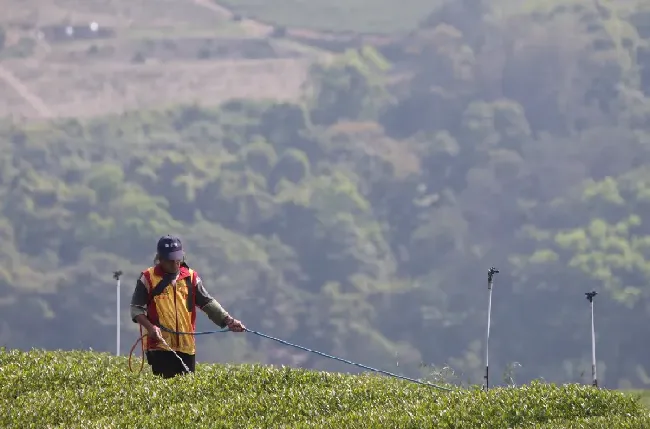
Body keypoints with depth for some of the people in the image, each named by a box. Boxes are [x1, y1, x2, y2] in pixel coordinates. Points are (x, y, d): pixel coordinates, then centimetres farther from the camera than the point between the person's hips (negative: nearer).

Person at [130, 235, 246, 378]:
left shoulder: (191, 277, 10)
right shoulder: (148, 278, 0)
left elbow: (207, 302, 8)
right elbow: (136, 308, 1)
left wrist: (228, 320, -4)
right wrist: (149, 326, -17)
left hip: (186, 345, 4)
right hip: (159, 344, -4)